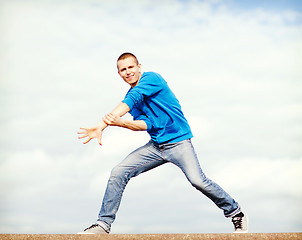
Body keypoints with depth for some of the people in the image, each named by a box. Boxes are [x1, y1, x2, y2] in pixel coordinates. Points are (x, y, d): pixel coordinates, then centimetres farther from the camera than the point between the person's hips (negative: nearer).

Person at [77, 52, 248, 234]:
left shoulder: (151, 78, -7)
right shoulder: (130, 98, 12)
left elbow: (134, 99, -23)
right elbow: (145, 123, -4)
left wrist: (102, 125, -34)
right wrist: (119, 123, -26)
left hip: (178, 141, -6)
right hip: (155, 146, 7)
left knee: (198, 180, -23)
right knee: (118, 173, -6)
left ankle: (236, 214, -2)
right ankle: (104, 224, 0)